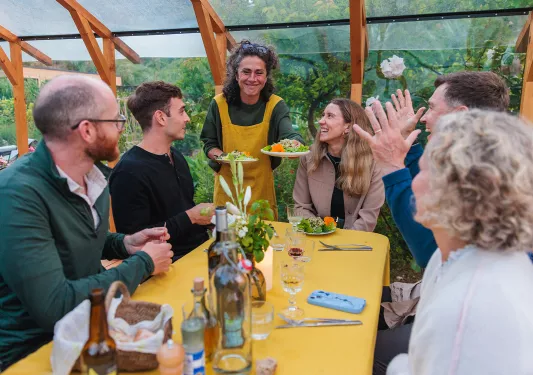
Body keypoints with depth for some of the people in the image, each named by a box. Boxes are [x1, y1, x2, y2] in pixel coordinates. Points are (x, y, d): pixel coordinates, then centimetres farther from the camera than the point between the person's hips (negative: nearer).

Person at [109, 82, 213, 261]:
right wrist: (190, 217, -17)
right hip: (173, 262, -8)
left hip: (201, 246, 9)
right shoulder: (129, 172, -18)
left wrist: (209, 214, 2)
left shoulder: (175, 156, 12)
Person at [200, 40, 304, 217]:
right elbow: (209, 144, 1)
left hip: (262, 189, 0)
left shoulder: (276, 105, -8)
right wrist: (221, 156, -20)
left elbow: (289, 135, -23)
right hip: (227, 188, 0)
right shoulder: (219, 104, -7)